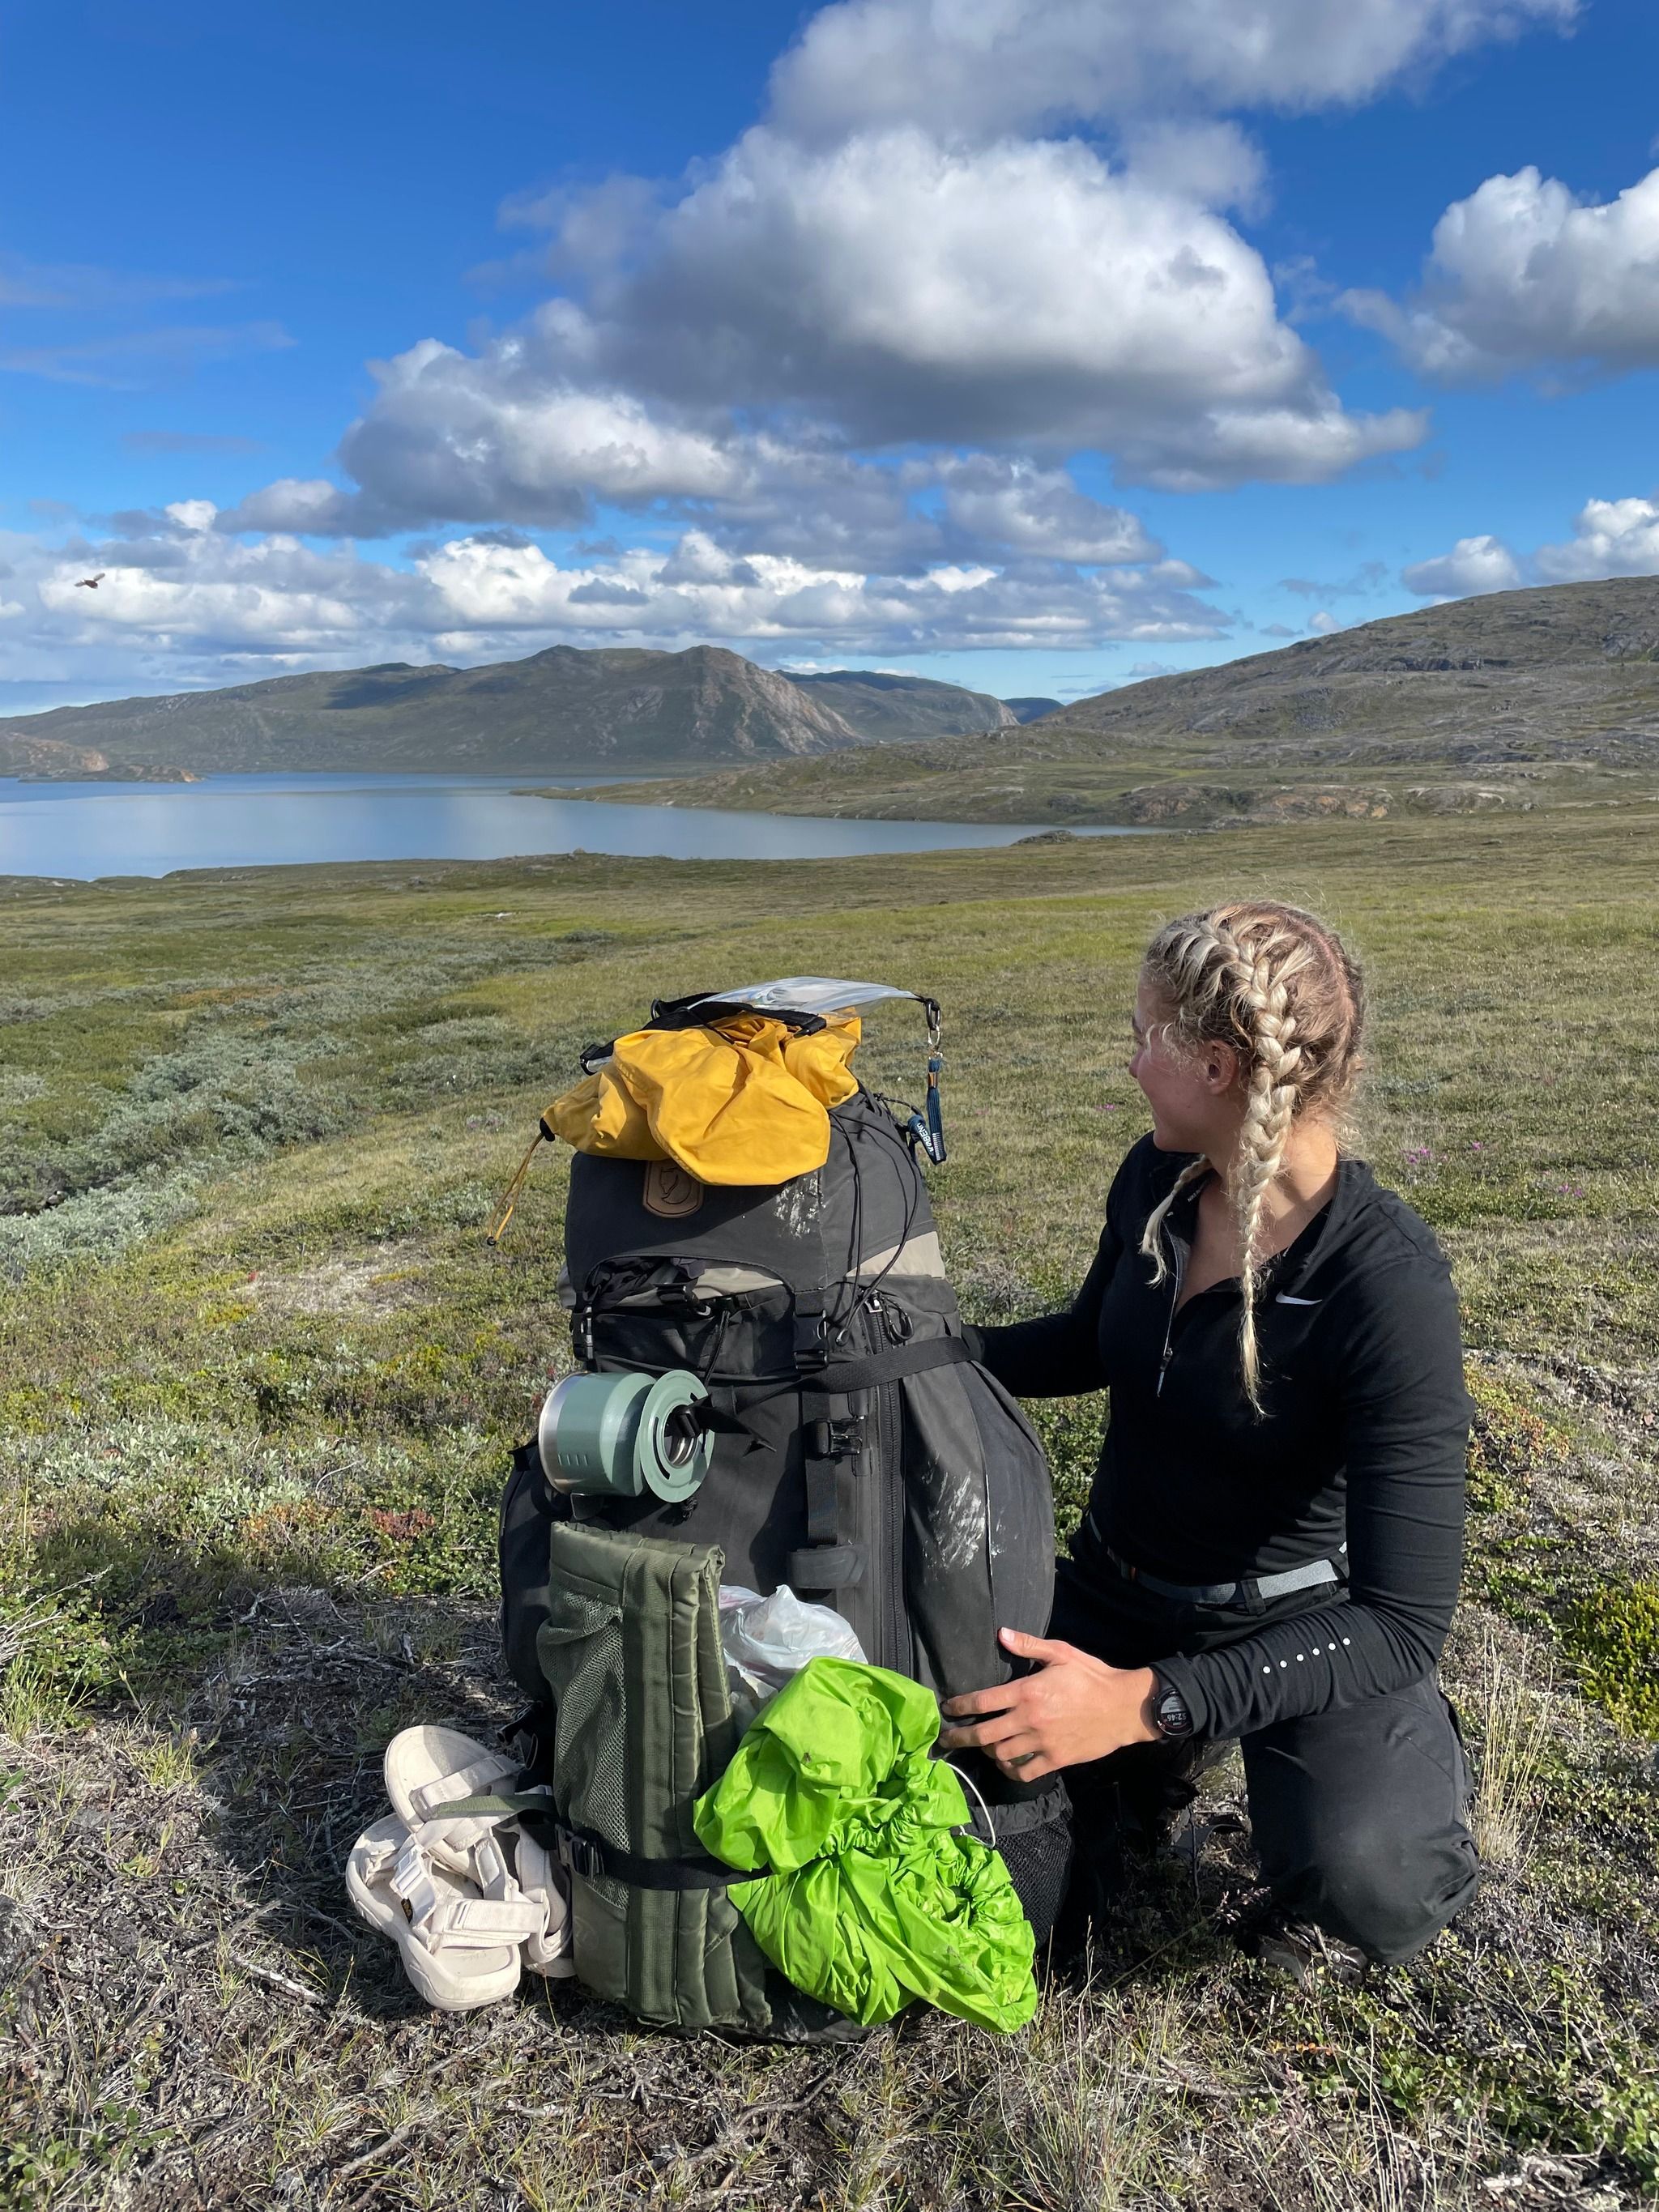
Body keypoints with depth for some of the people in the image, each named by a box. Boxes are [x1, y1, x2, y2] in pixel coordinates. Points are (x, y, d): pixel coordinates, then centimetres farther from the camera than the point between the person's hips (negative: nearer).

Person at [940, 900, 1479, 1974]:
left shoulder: (1390, 1286, -28)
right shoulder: (1157, 1179, -8)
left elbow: (1403, 1618, -29)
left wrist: (1146, 1701, -37)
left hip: (1295, 1618, -5)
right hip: (1115, 1592, 5)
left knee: (1369, 1888, -30)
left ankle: (1413, 1749, 6)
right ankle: (1154, 1768, 20)